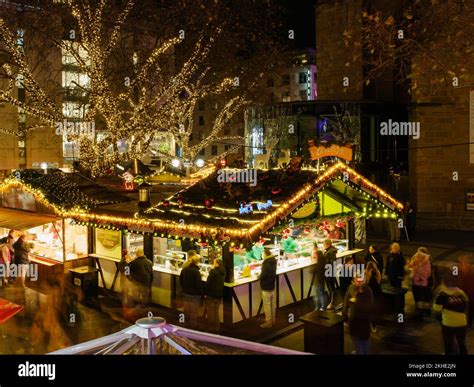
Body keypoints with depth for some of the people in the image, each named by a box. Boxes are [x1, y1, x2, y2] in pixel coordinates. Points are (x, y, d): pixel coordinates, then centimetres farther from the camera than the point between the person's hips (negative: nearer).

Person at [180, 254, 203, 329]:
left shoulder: (184, 269, -1)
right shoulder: (196, 271, -23)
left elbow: (181, 280, 11)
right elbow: (198, 284, -21)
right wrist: (201, 293, -9)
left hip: (186, 293, 7)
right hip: (194, 294, -7)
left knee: (187, 309, 18)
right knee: (194, 311, 5)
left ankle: (187, 323, 31)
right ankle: (193, 326, 13)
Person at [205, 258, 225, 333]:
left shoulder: (213, 271, -19)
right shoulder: (223, 272, 5)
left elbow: (208, 283, -17)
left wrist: (205, 292, -8)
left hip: (211, 294, -7)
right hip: (219, 294, 7)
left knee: (210, 312, 5)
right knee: (216, 311, 17)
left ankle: (211, 328, 9)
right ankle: (216, 328, 21)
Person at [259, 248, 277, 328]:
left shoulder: (266, 263, -22)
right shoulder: (273, 261, 6)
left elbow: (263, 275, -25)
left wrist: (259, 276, -5)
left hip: (266, 286, -9)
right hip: (272, 285, 9)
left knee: (267, 304, -2)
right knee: (272, 303, 17)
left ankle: (268, 322, 4)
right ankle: (273, 319, 27)